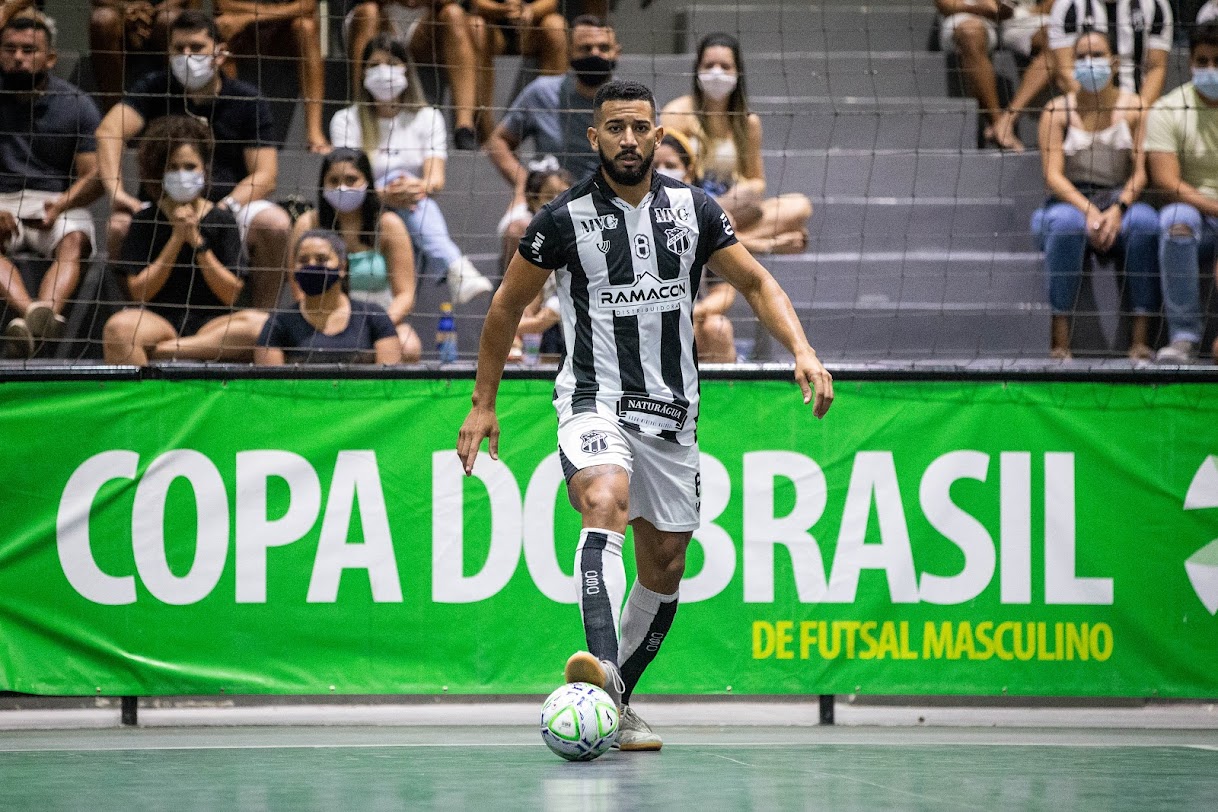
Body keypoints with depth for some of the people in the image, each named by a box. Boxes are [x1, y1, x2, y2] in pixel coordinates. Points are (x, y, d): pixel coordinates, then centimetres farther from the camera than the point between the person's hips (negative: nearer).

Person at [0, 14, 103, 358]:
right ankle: (34, 315, -62)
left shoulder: (77, 105, 4)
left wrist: (60, 206, -22)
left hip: (59, 203, 0)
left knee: (74, 242, -34)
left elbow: (93, 176, -1)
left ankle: (44, 311, -65)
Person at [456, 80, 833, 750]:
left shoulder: (693, 210, 3)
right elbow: (507, 306, 6)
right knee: (605, 503, -34)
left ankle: (616, 703, 22)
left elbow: (756, 282, 12)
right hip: (594, 400, -5)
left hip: (672, 411, 5)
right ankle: (599, 667, -52)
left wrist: (802, 352, -4)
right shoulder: (565, 218, -6)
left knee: (664, 568, 6)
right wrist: (483, 404, 6)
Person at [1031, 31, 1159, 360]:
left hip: (1121, 201, 1)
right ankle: (1060, 337, -37)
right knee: (1066, 223, -37)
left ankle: (1141, 336, -33)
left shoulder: (1133, 108, 7)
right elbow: (1053, 175, -3)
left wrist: (1117, 210, -18)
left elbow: (1141, 171, 0)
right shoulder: (1058, 111, 5)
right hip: (1069, 201, -1)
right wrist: (1088, 211, -20)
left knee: (1145, 221, -33)